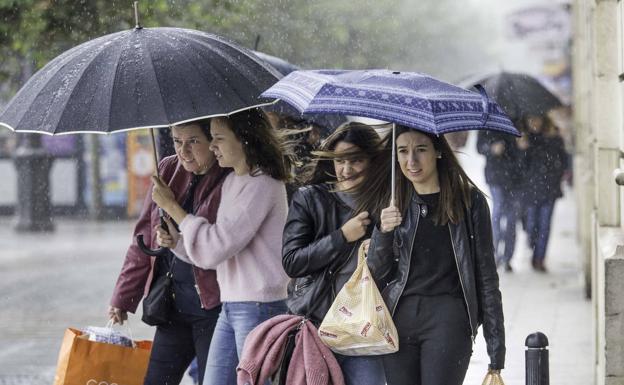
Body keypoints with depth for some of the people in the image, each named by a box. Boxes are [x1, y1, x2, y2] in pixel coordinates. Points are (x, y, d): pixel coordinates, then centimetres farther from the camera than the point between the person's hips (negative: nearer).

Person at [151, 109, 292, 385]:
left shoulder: (263, 185, -14)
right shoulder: (232, 181, 14)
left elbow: (215, 247, -18)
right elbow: (214, 252, 18)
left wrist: (171, 206, -10)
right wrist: (175, 242, 1)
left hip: (258, 307, -9)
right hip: (231, 307, 9)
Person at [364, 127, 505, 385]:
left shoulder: (470, 201, 2)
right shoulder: (393, 204, 12)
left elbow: (486, 277, 2)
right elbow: (376, 274, 12)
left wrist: (496, 356, -3)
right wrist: (382, 232, -9)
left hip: (448, 317, -4)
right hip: (398, 320, 4)